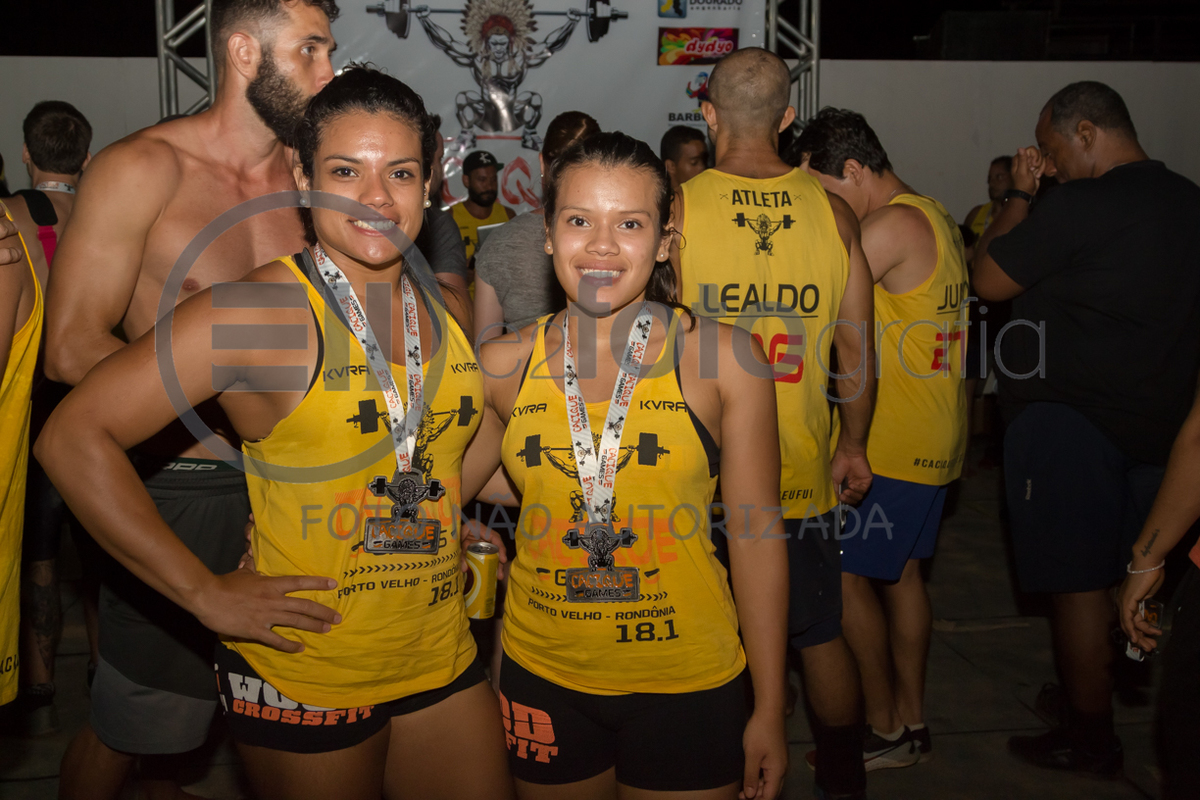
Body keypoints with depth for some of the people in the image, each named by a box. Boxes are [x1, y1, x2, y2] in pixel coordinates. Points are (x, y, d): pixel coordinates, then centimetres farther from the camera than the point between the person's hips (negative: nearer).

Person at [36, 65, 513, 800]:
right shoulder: (257, 311, -16)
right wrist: (206, 593, -19)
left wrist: (453, 527, 7)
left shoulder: (442, 308, 3)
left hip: (443, 655, 6)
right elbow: (74, 438, -20)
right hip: (305, 676, -5)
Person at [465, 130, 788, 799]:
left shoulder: (722, 357, -10)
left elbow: (756, 535, -5)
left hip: (686, 683, -2)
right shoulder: (503, 365, -4)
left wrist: (769, 710, -2)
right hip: (543, 677, 2)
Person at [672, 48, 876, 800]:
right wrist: (854, 445, 15)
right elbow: (857, 349, 2)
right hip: (803, 470, 3)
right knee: (823, 635, 19)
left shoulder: (676, 209, -10)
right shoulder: (834, 213, -3)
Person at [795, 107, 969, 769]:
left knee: (844, 574, -1)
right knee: (901, 571, 16)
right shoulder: (932, 215, 14)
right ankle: (912, 722, 25)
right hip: (933, 439, 10)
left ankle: (884, 730, 9)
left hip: (894, 443, -10)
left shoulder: (895, 224, -17)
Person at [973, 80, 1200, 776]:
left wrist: (1019, 196, 0)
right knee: (1114, 574, 20)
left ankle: (1091, 739, 12)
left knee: (1079, 582, 1)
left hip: (1072, 421, -9)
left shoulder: (1083, 205, -18)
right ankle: (1098, 690, 35)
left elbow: (990, 279, -10)